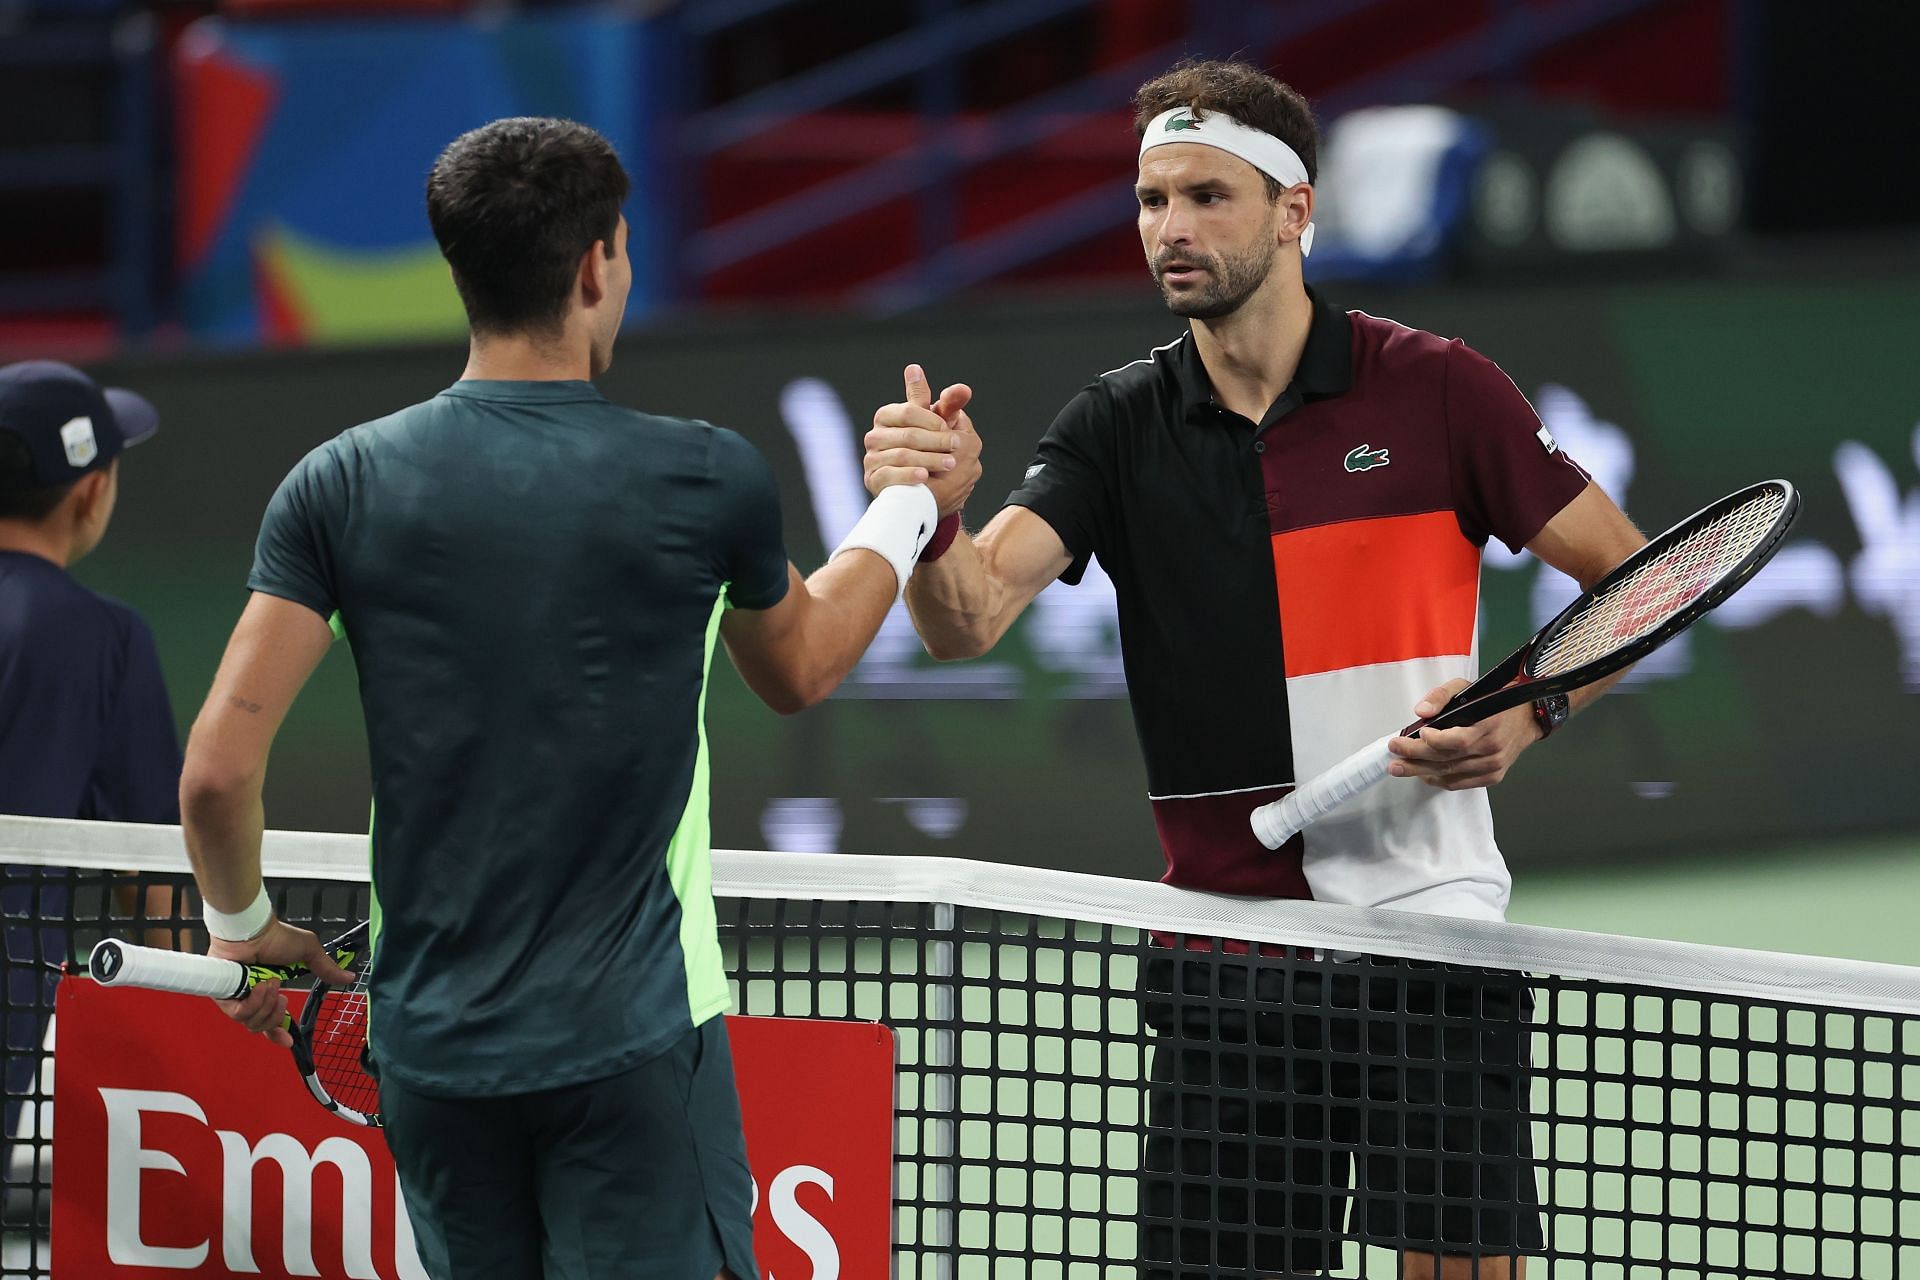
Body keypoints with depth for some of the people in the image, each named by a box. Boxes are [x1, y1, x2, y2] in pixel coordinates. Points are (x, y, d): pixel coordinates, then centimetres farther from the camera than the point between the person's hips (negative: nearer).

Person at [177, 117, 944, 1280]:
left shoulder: (342, 486, -3)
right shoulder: (709, 482, -6)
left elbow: (219, 767, -6)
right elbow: (800, 671, 16)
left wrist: (244, 925, 14)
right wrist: (906, 507, 33)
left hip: (429, 1043, 3)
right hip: (631, 1041, -3)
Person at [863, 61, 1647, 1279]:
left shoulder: (1434, 389, -3)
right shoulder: (1121, 424, 3)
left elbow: (1633, 579, 3)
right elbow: (970, 618, -10)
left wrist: (1531, 712, -15)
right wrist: (934, 517, -32)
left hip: (1425, 925, -2)